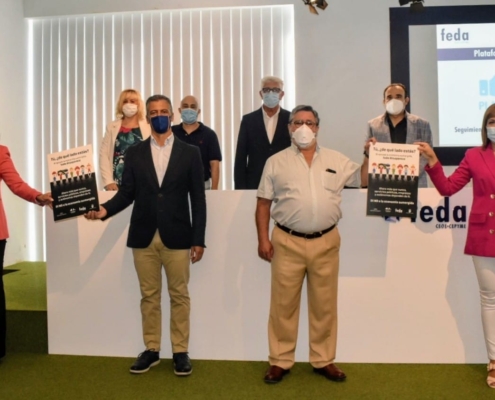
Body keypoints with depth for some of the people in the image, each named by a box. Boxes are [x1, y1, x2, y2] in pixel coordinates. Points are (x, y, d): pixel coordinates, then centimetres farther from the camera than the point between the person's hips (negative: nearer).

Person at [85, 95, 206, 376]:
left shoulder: (190, 153, 2)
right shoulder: (134, 153, 8)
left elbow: (198, 199, 0)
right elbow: (127, 193, 5)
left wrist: (198, 239, -4)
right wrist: (105, 209, -14)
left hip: (177, 237, -1)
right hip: (143, 237, 2)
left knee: (179, 295, 6)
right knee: (149, 296, 11)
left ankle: (181, 351, 19)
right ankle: (152, 350, 24)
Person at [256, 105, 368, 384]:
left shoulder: (336, 160, 8)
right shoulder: (276, 162, 4)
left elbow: (363, 179, 13)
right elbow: (263, 203, 4)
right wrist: (263, 238, -2)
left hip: (326, 242, 2)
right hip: (287, 242, -1)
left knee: (324, 305, 11)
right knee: (283, 305, 6)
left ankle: (324, 360, 26)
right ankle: (281, 361, 20)